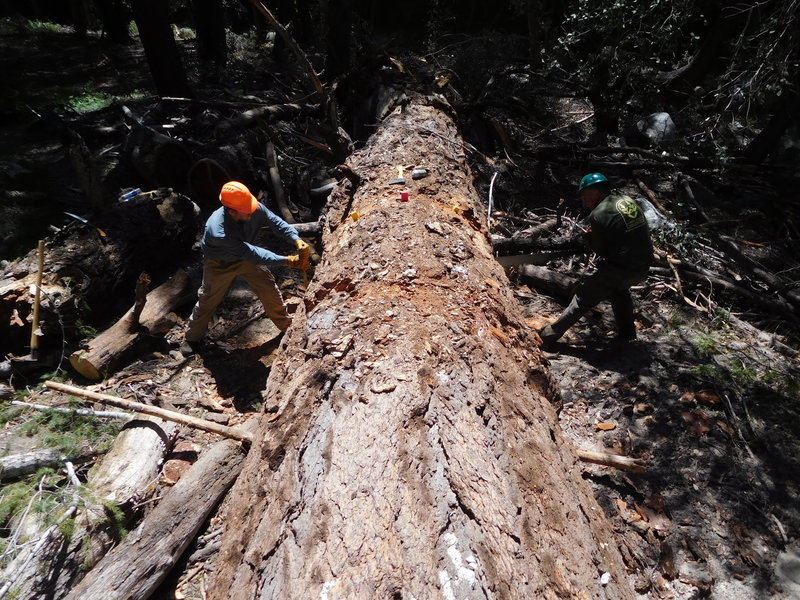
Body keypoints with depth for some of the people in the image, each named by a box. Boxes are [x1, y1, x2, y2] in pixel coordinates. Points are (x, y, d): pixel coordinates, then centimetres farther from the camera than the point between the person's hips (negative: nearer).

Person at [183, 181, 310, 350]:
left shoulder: (255, 209, -31)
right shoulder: (217, 231, -44)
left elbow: (276, 222, -21)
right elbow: (252, 254, -44)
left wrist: (297, 241, -41)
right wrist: (287, 260, -45)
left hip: (245, 257, 4)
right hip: (219, 265, -4)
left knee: (269, 289, 4)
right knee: (208, 300, 12)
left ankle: (287, 326, 25)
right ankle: (192, 338, 37)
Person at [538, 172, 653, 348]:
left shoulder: (598, 215, -15)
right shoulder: (628, 200, 7)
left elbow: (602, 250, -7)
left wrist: (589, 236, 10)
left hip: (621, 270, -7)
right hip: (643, 267, 7)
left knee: (583, 297, 4)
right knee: (620, 289, 35)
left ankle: (548, 336, 10)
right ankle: (627, 333, 44)